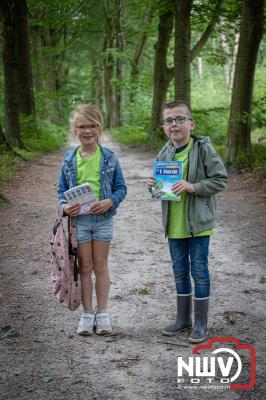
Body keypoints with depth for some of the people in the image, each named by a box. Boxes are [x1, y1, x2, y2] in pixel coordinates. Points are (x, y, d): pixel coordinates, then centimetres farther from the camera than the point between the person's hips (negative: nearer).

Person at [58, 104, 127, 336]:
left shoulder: (109, 157, -4)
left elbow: (121, 188, 0)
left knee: (101, 266, 9)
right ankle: (87, 314, 20)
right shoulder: (70, 159, 0)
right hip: (78, 219, 1)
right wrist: (65, 206, -14)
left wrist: (110, 201, -19)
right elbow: (62, 189, 6)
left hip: (103, 218, -1)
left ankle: (102, 313, 20)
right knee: (85, 268, 9)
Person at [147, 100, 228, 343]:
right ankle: (183, 318, 31)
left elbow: (220, 180, -13)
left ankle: (201, 323, 17)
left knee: (199, 271, 3)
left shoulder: (203, 149, -12)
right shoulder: (164, 154, 5)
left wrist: (193, 187, -23)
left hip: (198, 222, -5)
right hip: (174, 223, 6)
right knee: (180, 271, 16)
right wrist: (153, 187, -5)